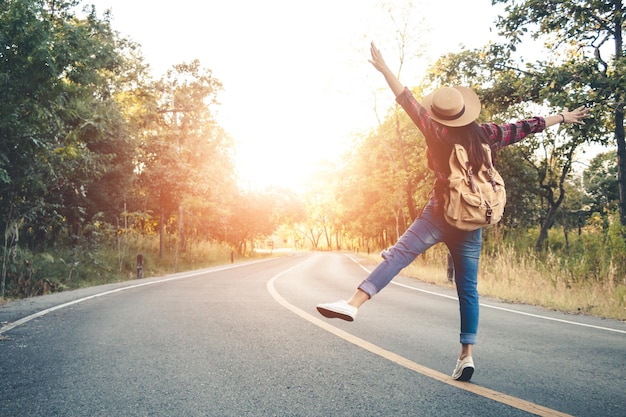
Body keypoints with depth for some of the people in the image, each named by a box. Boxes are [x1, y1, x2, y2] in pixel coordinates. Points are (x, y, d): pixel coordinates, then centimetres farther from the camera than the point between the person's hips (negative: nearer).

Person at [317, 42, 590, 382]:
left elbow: (408, 102, -3)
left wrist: (383, 67, 1)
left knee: (397, 255, -12)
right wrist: (563, 117, 28)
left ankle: (354, 303, -29)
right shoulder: (485, 135, 6)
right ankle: (467, 355, 8)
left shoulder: (437, 133, -3)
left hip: (439, 215, -4)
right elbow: (525, 127, 15)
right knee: (467, 288, 7)